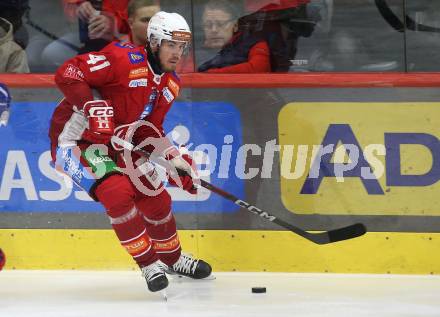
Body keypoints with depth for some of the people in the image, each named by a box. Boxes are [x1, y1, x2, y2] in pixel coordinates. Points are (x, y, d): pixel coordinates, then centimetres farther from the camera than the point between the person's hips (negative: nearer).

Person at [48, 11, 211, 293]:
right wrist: (94, 108, -38)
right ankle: (149, 264, -13)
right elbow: (68, 73, -28)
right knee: (118, 192, -27)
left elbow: (148, 131, 9)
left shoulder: (170, 85, 6)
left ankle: (172, 258, 33)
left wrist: (175, 160, -6)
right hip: (75, 138, -9)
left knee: (156, 198, 8)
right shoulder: (125, 58, -22)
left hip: (116, 145, 9)